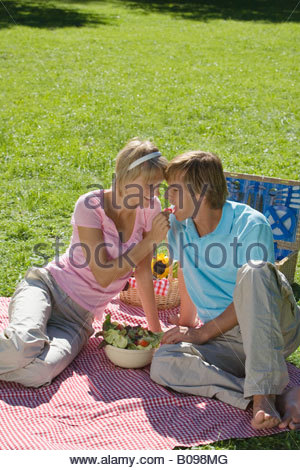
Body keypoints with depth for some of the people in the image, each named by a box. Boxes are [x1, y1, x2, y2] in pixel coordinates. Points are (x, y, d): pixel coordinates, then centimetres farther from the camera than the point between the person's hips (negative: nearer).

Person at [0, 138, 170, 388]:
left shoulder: (150, 208, -1)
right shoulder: (90, 205, -14)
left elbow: (144, 272, 5)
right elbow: (103, 276, -18)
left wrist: (155, 329, 5)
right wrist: (150, 240, -17)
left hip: (79, 316, 4)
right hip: (46, 286, -3)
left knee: (39, 372, -27)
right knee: (23, 347, -36)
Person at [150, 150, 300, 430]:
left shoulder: (251, 224, -12)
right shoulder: (179, 226, 6)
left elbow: (251, 294, -14)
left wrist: (203, 333, -14)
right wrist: (187, 324, 19)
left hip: (275, 328, -4)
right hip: (227, 340, 5)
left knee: (255, 271, -36)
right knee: (163, 363, -26)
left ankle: (264, 396, -41)